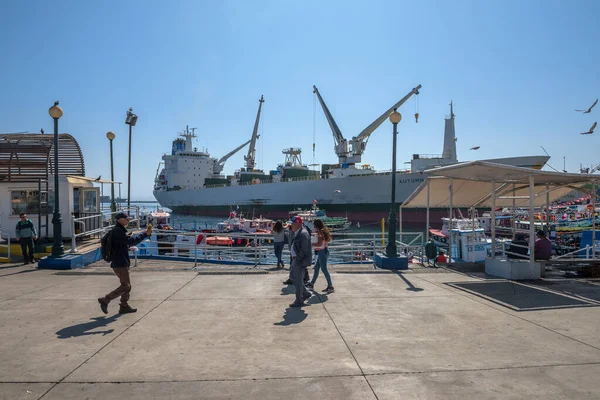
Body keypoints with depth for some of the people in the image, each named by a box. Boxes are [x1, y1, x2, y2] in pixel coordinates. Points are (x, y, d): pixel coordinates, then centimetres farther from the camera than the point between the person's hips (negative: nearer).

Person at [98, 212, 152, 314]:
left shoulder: (119, 230, 17)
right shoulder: (117, 231, -16)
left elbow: (129, 241, 21)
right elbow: (131, 241, -26)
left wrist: (145, 233, 13)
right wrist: (145, 234, -23)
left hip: (122, 263, 11)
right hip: (120, 264, -11)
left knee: (127, 285, 15)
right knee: (125, 286, -7)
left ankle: (124, 306, 22)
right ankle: (105, 300, 1)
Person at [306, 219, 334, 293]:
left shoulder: (320, 232, -17)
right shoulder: (322, 232, 11)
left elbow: (319, 244, -24)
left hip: (322, 252, -10)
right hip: (321, 252, 10)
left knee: (324, 269, -5)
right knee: (316, 268, 17)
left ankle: (330, 287, 0)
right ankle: (311, 284, 28)